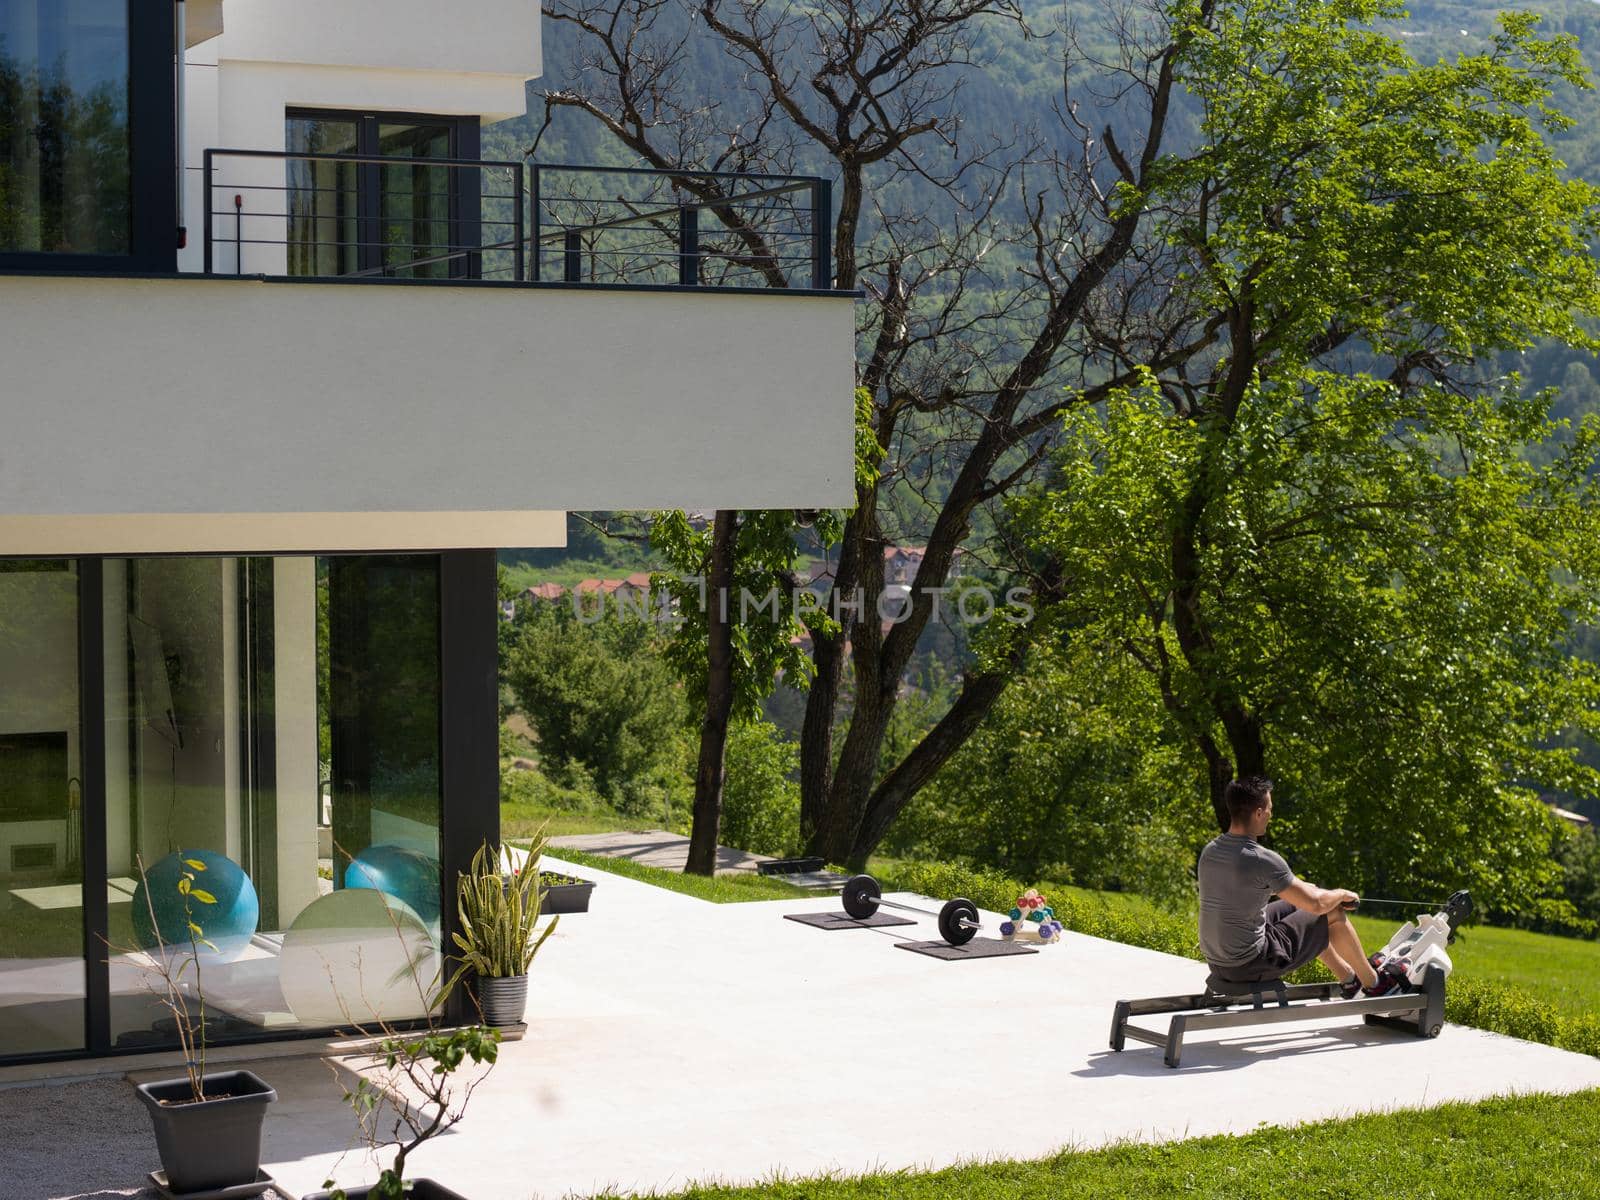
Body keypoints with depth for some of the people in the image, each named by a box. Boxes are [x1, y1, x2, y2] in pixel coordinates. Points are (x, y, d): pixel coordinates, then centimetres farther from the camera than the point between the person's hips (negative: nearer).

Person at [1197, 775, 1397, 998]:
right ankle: (1373, 984, 29)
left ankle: (1349, 978, 42)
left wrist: (1301, 887, 28)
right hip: (1252, 967, -8)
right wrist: (1342, 894, 7)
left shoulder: (1210, 851, 1)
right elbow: (1316, 904, -15)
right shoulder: (1263, 860, -24)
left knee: (1295, 906, 27)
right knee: (1333, 914, 8)